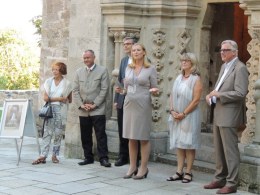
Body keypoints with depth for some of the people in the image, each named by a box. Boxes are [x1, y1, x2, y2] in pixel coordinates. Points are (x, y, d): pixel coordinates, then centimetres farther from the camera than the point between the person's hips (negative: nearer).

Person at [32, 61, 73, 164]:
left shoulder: (67, 83, 2)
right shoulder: (48, 81, 7)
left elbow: (70, 100, 7)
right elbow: (45, 97, 2)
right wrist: (58, 99, -10)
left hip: (61, 110, -1)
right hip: (49, 109, 1)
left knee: (58, 133, 1)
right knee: (47, 132, -6)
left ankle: (55, 155, 10)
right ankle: (43, 156, -9)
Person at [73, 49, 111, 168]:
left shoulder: (102, 71, 2)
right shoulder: (79, 72, 14)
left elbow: (104, 89, -4)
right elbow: (75, 90, 10)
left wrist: (94, 104, -10)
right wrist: (81, 104, -4)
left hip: (98, 109, -4)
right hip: (83, 111, 4)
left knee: (101, 134, -6)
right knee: (85, 136, 7)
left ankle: (103, 158, -3)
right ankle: (88, 157, 15)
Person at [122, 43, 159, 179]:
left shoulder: (150, 69, 0)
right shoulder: (128, 68, 13)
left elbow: (154, 89, 1)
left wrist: (154, 91, -20)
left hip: (143, 105, -4)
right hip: (129, 104, 4)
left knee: (143, 138, 0)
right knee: (131, 138, 7)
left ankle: (143, 168, 5)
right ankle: (132, 167, 14)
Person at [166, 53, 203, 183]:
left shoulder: (196, 79, -6)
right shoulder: (178, 78, 12)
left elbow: (196, 100, -13)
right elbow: (172, 96, 11)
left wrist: (183, 114, -14)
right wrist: (172, 111, -4)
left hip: (189, 116, -6)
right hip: (176, 116, 6)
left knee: (188, 145, -1)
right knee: (179, 144, 7)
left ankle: (188, 172, 4)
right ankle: (179, 172, 11)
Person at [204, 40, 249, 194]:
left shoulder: (240, 68, -12)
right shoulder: (224, 66, 16)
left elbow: (241, 93, -20)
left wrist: (219, 95, -17)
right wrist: (212, 95, 5)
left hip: (229, 116, -9)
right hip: (219, 114, 9)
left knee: (230, 150, -4)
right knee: (219, 150, 15)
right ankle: (220, 179, 24)